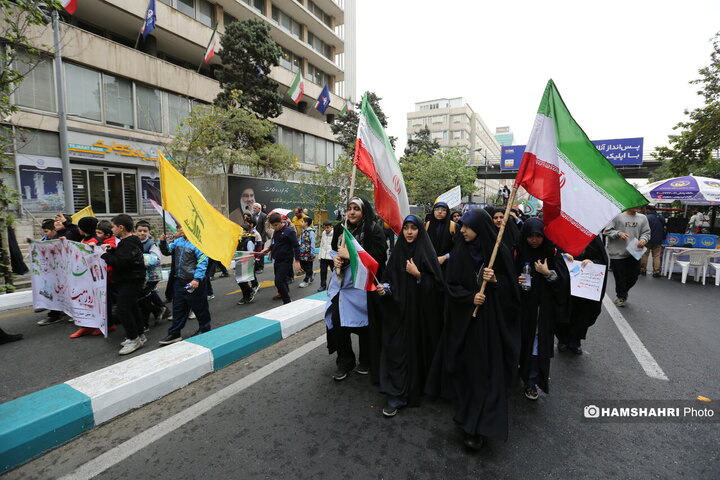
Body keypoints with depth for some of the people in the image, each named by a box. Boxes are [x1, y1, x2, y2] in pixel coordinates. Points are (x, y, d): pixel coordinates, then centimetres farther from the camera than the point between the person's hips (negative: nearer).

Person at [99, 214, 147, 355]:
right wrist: (111, 250, 5)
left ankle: (134, 339, 0)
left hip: (131, 281, -11)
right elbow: (121, 257, 19)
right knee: (132, 307, 15)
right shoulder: (127, 241, 14)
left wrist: (104, 254, -16)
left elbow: (121, 263, -25)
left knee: (123, 309, -9)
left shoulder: (129, 243, -19)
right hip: (127, 280, 11)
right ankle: (139, 335, 25)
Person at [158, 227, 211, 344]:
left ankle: (204, 329, 27)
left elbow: (203, 261, -19)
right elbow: (167, 251, 16)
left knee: (199, 307, 8)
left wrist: (197, 279, -24)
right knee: (178, 308, 13)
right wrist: (163, 242, -4)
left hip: (195, 282, -7)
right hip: (180, 281, 7)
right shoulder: (178, 241, 6)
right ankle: (174, 333, 24)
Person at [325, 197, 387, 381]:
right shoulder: (341, 229, 11)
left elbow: (378, 256, -16)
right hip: (341, 283, 5)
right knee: (337, 321, 0)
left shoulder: (374, 230, -7)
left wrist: (350, 254, -17)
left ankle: (366, 361, 30)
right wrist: (335, 259, -1)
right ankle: (345, 361, 21)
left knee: (364, 324, 6)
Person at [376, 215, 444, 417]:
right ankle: (396, 395, 8)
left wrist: (418, 275, -17)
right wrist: (384, 288, -13)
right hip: (399, 309, 2)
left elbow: (437, 283, -7)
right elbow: (390, 279, 6)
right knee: (397, 348, -1)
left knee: (419, 346, 8)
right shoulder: (397, 252, 4)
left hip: (421, 310, -2)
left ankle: (419, 385, 31)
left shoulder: (427, 252, -4)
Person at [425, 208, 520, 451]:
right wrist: (470, 297, -17)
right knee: (466, 365, 9)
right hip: (465, 319, 2)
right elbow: (450, 284, -1)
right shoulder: (459, 251, -1)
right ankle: (467, 411, 30)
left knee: (486, 369, 1)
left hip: (491, 320, -2)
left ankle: (477, 426, 11)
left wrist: (495, 280, -20)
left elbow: (511, 285, 0)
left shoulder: (499, 251, -6)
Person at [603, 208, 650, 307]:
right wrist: (619, 233, -21)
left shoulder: (642, 218, 7)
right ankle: (621, 296, 27)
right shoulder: (618, 216, -7)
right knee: (620, 279, 4)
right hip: (618, 254, -4)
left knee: (633, 277, 11)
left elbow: (646, 232, 10)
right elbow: (607, 231, -6)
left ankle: (622, 293, 38)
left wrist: (643, 239, -11)